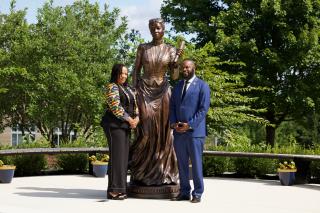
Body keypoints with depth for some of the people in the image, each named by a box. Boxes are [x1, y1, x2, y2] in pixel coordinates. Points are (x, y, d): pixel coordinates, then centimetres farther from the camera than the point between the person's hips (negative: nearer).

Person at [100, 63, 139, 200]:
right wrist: (130, 120, -12)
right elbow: (116, 107, -15)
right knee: (117, 155, -11)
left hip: (125, 126, 8)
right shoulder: (112, 87, -6)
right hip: (114, 124, -8)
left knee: (123, 156, 6)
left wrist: (137, 118, -2)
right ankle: (114, 190, -8)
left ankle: (120, 188, 11)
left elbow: (134, 104, 16)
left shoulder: (127, 89, 20)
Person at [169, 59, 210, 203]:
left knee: (196, 163, -1)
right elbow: (172, 106, 15)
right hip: (178, 132, 5)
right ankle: (184, 192, 14)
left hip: (194, 131, -5)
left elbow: (204, 109, -8)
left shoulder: (202, 86, -1)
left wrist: (189, 125, -14)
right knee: (182, 164, 7)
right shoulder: (178, 86, 18)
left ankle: (197, 193, 7)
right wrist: (173, 123, -2)